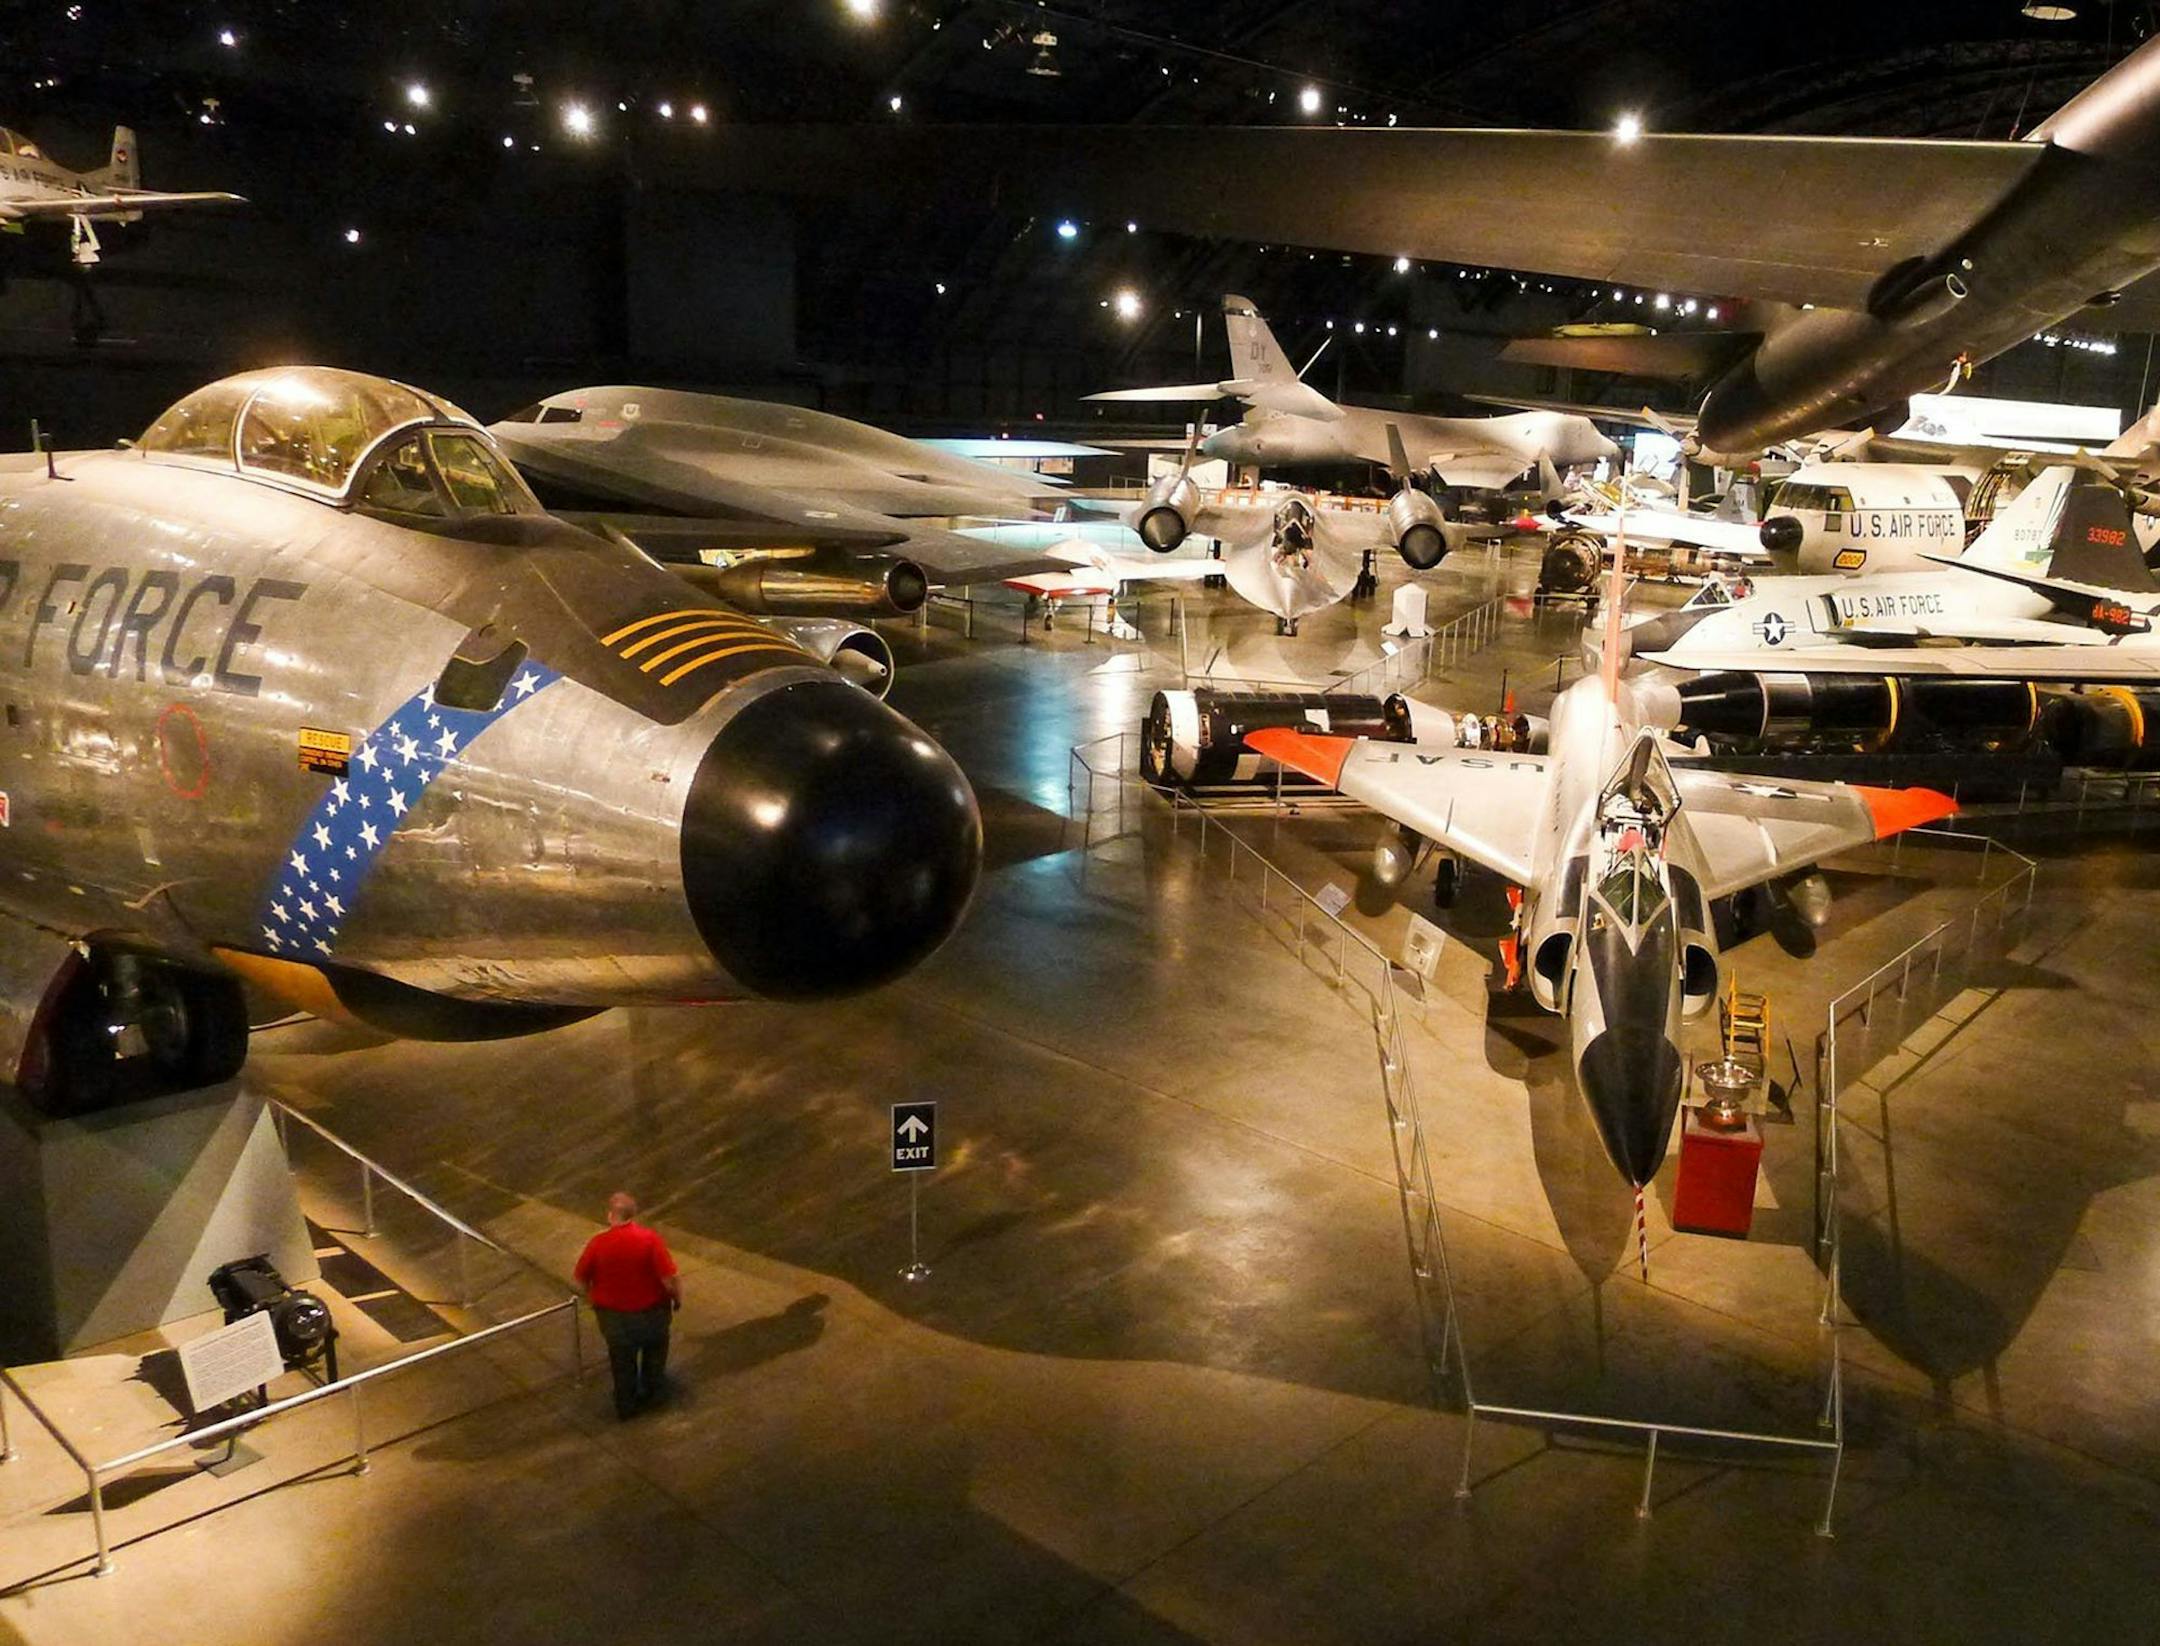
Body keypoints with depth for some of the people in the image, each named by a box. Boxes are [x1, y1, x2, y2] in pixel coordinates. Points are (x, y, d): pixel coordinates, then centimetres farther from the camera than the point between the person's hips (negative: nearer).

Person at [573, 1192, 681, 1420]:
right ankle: (654, 1392, 44)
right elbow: (670, 1279, -24)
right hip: (651, 1313, -1)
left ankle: (626, 1406, 40)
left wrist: (593, 1298, 16)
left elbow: (580, 1280, -5)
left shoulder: (597, 1243, -18)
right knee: (654, 1350, 30)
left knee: (622, 1361, 25)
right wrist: (678, 1298, -4)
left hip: (613, 1315, 1)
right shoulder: (650, 1239, -24)